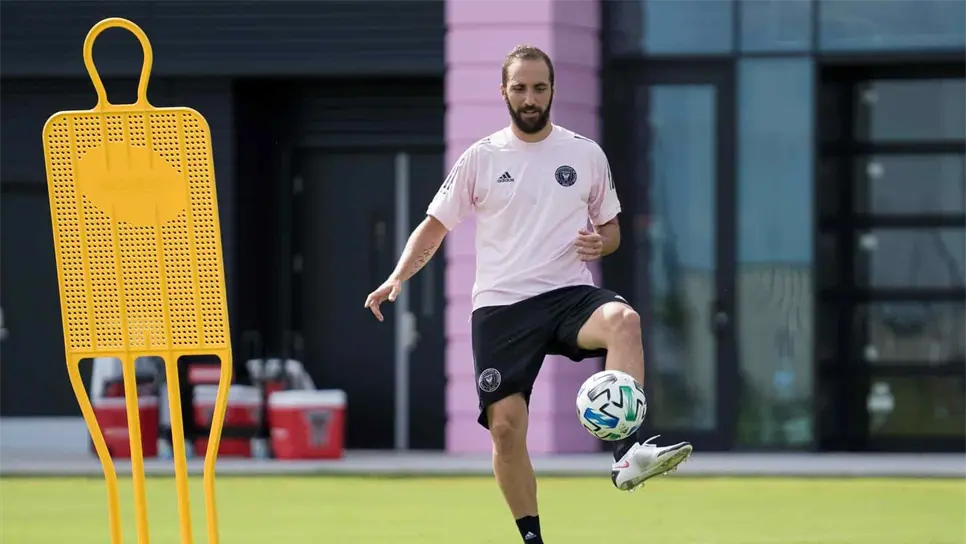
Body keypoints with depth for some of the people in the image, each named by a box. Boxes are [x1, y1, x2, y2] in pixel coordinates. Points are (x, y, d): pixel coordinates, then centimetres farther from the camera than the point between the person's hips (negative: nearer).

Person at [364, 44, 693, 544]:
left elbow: (610, 229, 17)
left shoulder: (586, 154, 8)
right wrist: (398, 277, -6)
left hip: (569, 294, 0)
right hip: (500, 306, 1)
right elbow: (434, 227, 10)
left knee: (624, 319, -34)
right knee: (505, 425, -8)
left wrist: (600, 243, -7)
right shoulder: (480, 158, 6)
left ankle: (628, 454, -41)